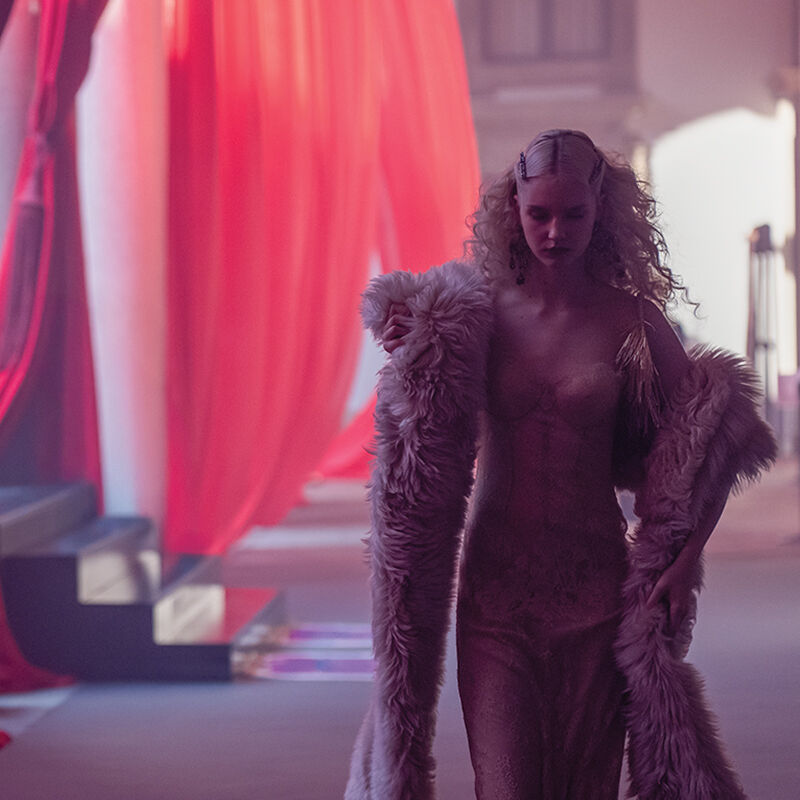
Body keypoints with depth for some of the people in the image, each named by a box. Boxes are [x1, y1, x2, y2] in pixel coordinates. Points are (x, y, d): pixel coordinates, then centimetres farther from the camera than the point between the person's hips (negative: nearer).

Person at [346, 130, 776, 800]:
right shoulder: (477, 313, 1)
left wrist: (686, 561, -6)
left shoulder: (630, 323, -2)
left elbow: (706, 444, 3)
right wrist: (414, 360, -5)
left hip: (595, 586, 0)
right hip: (495, 582, 0)